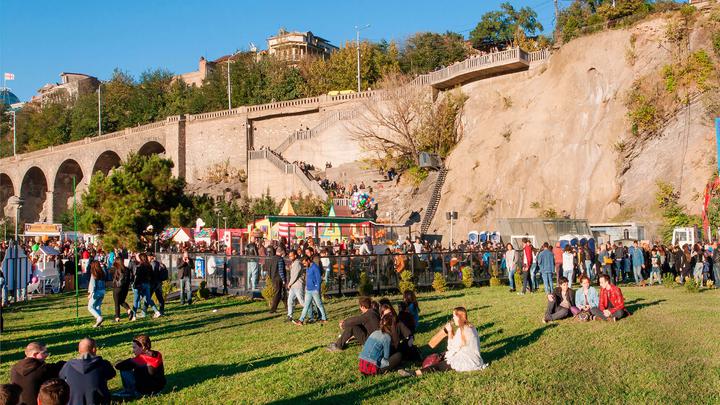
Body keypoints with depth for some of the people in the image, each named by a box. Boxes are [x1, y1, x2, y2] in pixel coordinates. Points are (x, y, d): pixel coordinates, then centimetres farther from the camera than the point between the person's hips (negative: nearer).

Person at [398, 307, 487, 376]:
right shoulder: (470, 327, 9)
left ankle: (414, 374, -12)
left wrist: (450, 331, -7)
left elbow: (452, 348, -13)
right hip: (473, 359, 10)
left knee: (439, 365, -10)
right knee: (444, 356, 19)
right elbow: (457, 345, 11)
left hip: (468, 362, -10)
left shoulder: (461, 330, -20)